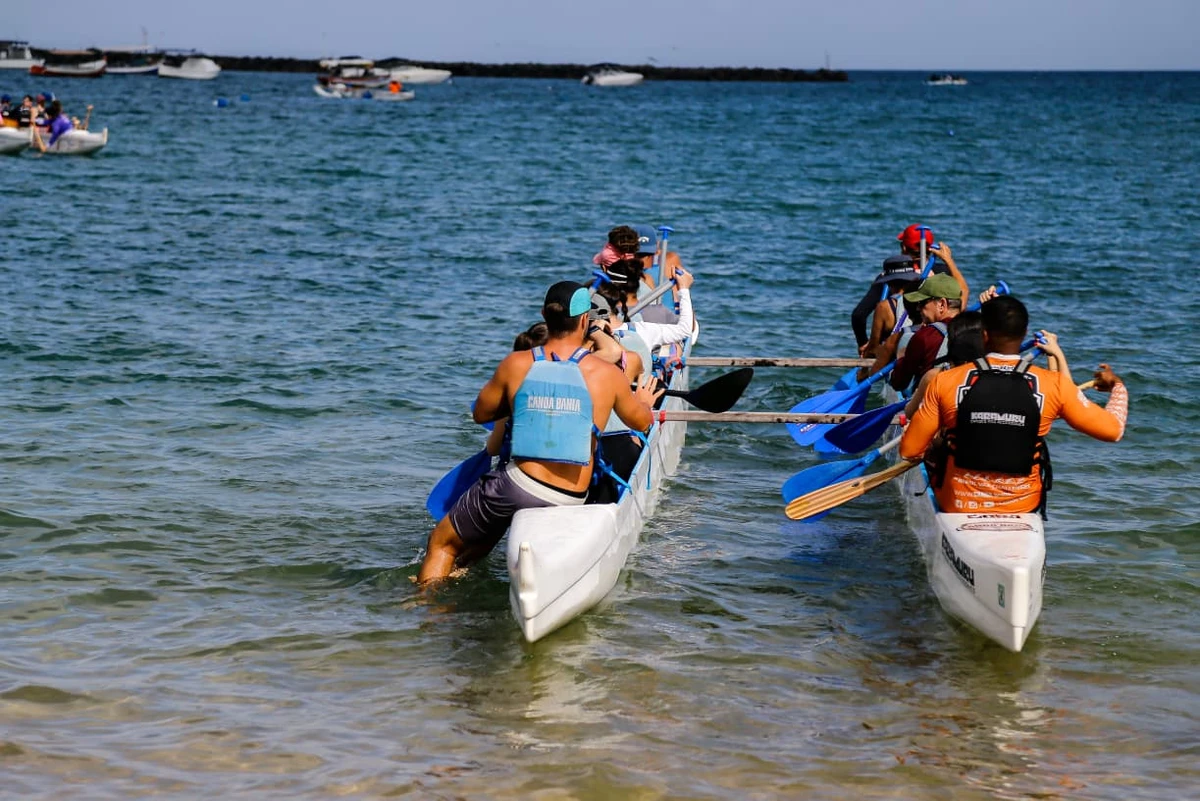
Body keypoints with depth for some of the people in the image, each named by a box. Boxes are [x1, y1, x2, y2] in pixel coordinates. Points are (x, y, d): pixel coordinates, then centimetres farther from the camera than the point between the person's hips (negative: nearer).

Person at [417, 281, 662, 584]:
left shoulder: (515, 365, -3)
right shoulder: (607, 375, -2)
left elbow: (481, 413, 14)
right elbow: (642, 423, 17)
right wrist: (643, 403, 40)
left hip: (519, 488, -2)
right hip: (573, 501, 3)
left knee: (442, 543, 17)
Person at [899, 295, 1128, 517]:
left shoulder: (945, 382, -13)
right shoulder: (1053, 385, -12)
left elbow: (909, 450, -8)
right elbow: (1113, 429, -4)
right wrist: (1117, 386, 17)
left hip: (957, 507, -1)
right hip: (1023, 508, 1)